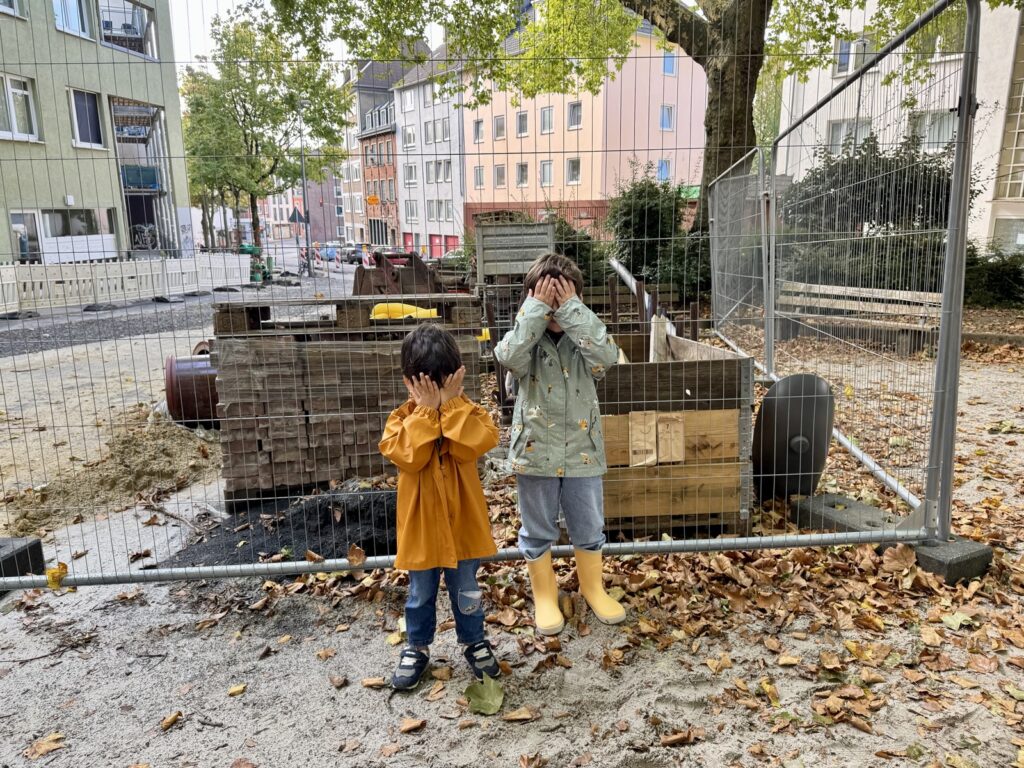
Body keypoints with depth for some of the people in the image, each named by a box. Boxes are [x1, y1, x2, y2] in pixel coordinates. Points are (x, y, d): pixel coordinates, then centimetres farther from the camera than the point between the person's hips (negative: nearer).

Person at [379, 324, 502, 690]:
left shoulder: (467, 412, -7)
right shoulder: (402, 419, -8)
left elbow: (471, 446, -26)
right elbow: (406, 457, -26)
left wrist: (449, 404, -25)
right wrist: (426, 410, -26)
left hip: (462, 521, 0)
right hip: (420, 523, 0)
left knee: (466, 591, 17)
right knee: (421, 593, 17)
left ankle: (474, 642, 39)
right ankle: (417, 648, 38)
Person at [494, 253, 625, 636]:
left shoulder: (584, 336, -3)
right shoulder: (525, 336, -6)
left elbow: (607, 356, -25)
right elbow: (508, 357, -28)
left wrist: (572, 309, -24)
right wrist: (537, 310, -26)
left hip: (582, 450, 1)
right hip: (534, 450, -1)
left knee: (590, 528, 16)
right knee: (537, 531, 13)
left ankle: (592, 586, 40)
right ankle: (544, 594, 33)